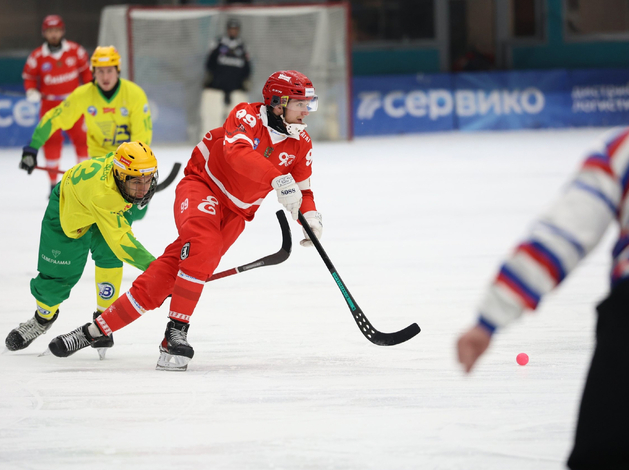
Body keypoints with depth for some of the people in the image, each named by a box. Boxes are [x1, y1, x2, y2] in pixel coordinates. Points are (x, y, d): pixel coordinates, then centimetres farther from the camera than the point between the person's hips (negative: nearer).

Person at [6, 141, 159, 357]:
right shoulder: (102, 193, -50)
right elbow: (120, 241, -51)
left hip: (112, 209, 5)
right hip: (68, 207, -5)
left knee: (108, 255, -22)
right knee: (58, 274, 8)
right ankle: (43, 317, 39)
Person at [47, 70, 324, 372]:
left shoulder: (300, 143, 0)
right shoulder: (248, 117, -17)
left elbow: (302, 189, 10)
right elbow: (237, 152, -37)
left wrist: (310, 216, -12)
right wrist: (278, 179, -48)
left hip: (234, 212, 4)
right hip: (202, 186, -4)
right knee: (204, 243, -36)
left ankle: (98, 330, -5)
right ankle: (177, 331, -30)